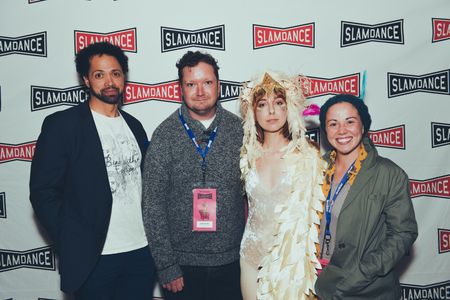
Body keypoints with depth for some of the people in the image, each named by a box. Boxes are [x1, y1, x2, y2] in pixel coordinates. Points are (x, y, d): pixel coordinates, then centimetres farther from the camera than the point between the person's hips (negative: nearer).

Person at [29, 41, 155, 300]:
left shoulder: (134, 126, 10)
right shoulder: (62, 125, -6)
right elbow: (43, 193, -7)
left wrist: (153, 236, 5)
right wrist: (72, 247, -9)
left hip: (142, 253, 5)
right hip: (94, 259, -4)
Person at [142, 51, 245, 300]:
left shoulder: (239, 130, -2)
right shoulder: (165, 134, -8)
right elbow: (153, 205, -7)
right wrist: (166, 265, -8)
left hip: (232, 261, 2)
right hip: (182, 264, -1)